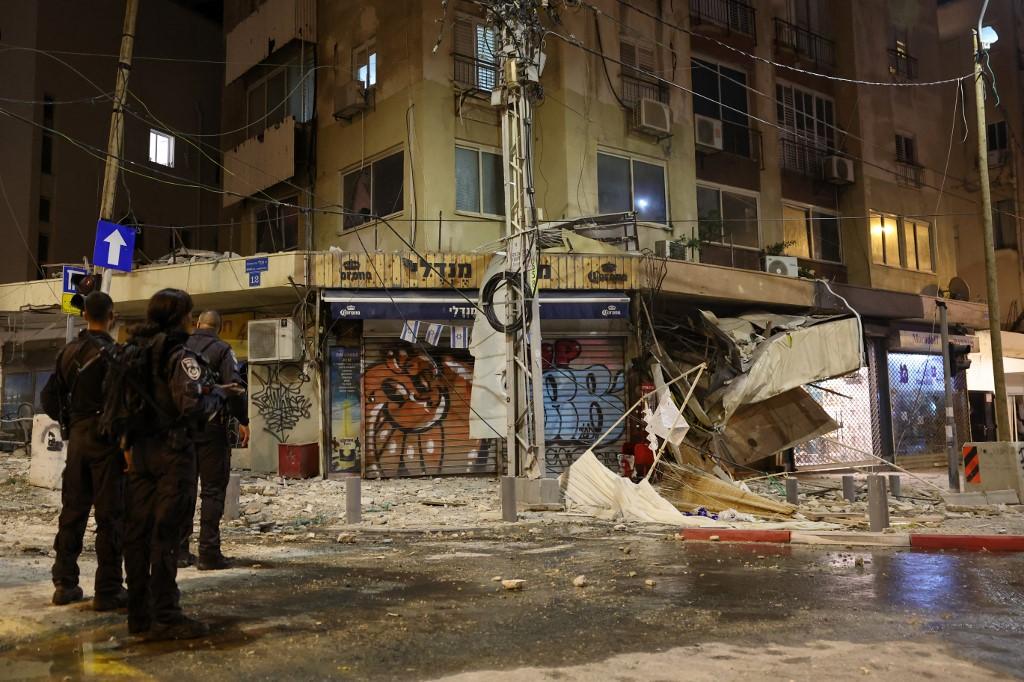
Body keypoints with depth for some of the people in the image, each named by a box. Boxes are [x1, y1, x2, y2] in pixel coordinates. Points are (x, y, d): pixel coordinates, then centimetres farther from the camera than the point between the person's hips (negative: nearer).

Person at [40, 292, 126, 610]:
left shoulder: (68, 351, 8)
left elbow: (50, 395, 12)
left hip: (77, 438, 7)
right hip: (106, 439, -7)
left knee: (72, 511, 14)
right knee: (110, 515, -1)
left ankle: (64, 584, 22)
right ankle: (108, 590, 2)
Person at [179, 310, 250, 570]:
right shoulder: (221, 349, -5)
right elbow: (234, 385, -14)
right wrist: (243, 421, -8)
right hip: (211, 427, -5)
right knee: (213, 490, 1)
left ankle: (180, 551, 15)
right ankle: (209, 553, -2)